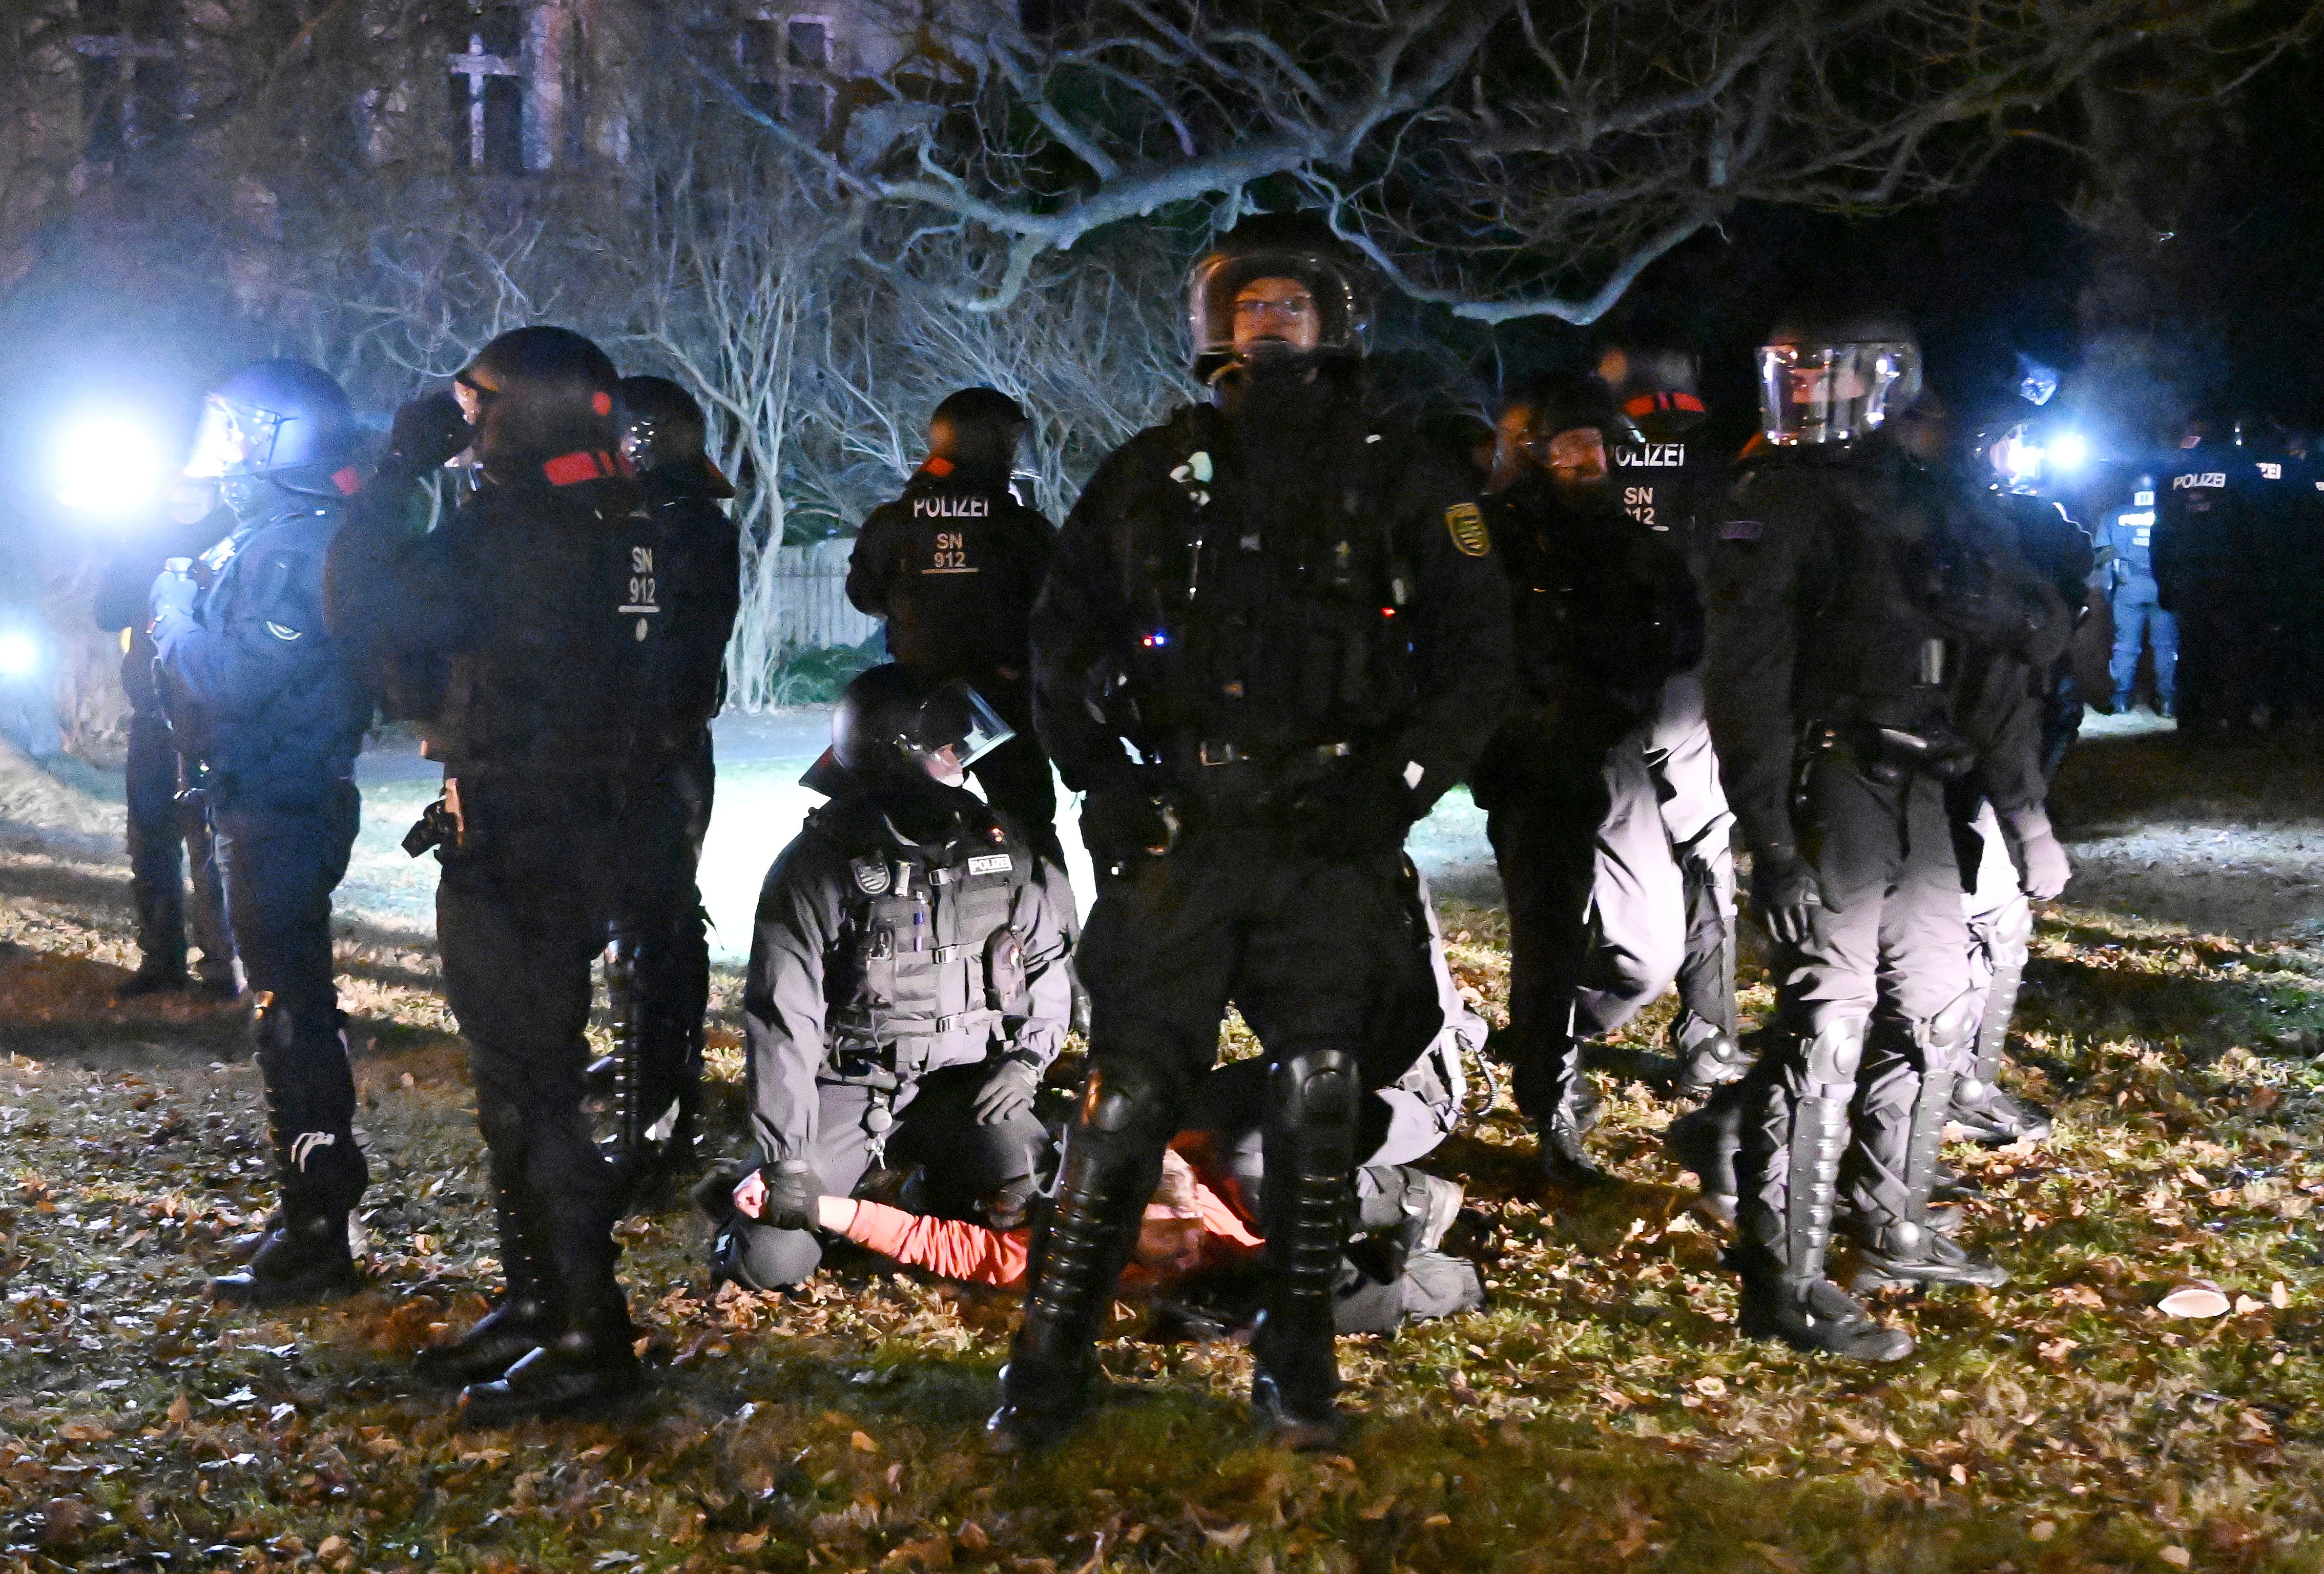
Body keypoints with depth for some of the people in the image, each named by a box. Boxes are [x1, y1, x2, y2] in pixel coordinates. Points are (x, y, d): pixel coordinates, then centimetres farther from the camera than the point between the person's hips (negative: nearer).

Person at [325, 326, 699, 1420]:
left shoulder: (516, 534, -20)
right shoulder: (635, 531, 8)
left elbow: (364, 611, -23)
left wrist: (402, 468, -13)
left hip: (514, 853, -10)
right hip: (592, 836, 10)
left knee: (527, 1092, -3)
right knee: (521, 1076, 19)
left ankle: (589, 1339, 1)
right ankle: (538, 1302, 28)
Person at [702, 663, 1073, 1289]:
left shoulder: (1000, 845, 4)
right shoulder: (818, 866, -10)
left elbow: (1046, 959, 16)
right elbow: (784, 1019, -12)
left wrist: (1027, 1058, 0)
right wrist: (787, 1160, -17)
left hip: (965, 1083, 3)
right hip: (850, 1086, -3)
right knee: (772, 1260, -18)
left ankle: (948, 1175, 11)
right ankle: (752, 1190, 18)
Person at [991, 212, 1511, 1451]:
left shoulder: (1401, 485, 8)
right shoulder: (1148, 478, 11)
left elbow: (1474, 658, 6)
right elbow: (1060, 648, 15)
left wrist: (1393, 784, -7)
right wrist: (1108, 787, 4)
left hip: (1331, 840, 0)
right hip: (1177, 833, 1)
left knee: (1320, 1085, -6)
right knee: (1129, 1091, -3)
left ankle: (1297, 1361, 9)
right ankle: (1049, 1363, 6)